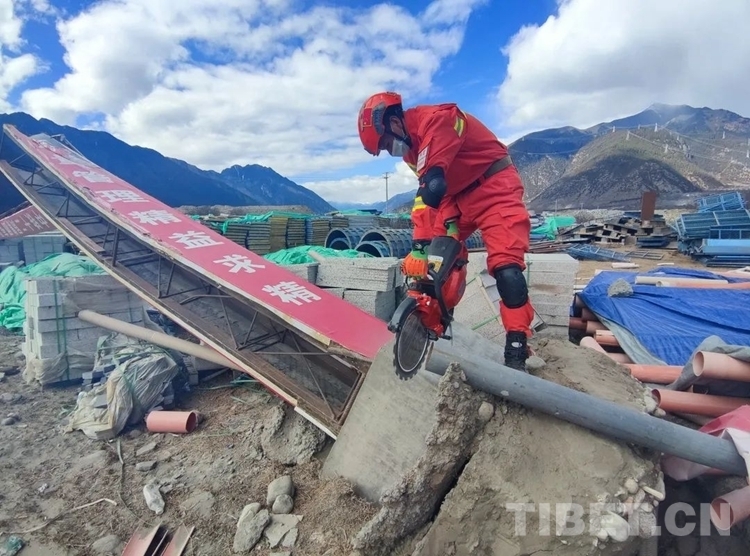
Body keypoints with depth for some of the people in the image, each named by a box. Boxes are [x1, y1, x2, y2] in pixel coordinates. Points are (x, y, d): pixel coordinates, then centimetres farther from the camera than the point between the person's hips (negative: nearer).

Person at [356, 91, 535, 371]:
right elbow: (430, 188, 5)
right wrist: (450, 223, -11)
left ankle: (517, 352, -15)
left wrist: (419, 246, -39)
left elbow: (432, 185, -35)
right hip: (458, 194, 9)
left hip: (495, 187, -9)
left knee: (506, 267, -19)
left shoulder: (436, 120, -25)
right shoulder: (410, 144, 5)